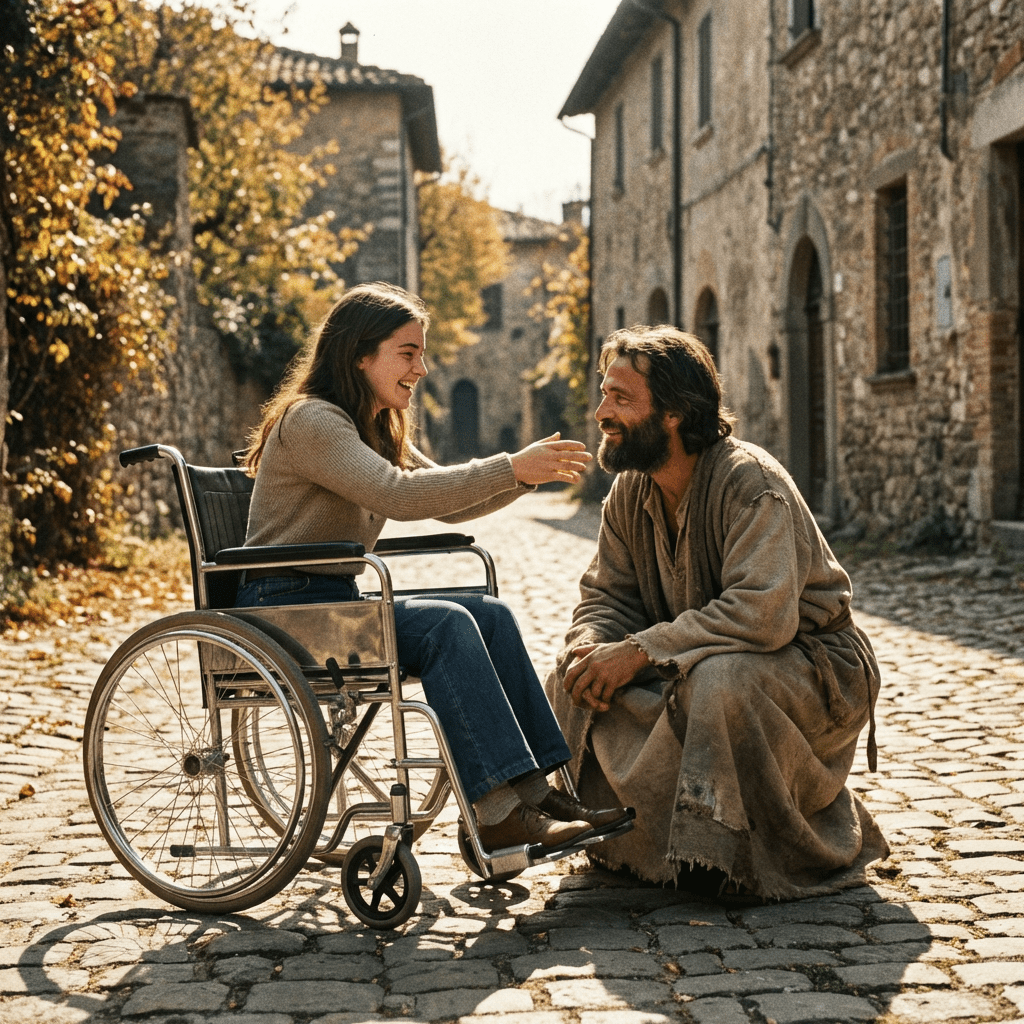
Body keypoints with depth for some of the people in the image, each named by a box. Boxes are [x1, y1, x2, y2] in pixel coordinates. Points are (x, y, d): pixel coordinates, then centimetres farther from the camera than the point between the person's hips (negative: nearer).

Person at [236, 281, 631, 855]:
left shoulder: (378, 429, 16)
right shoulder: (310, 421, -15)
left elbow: (449, 503, 15)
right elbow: (399, 496, -27)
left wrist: (527, 474, -2)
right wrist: (510, 469, -26)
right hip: (283, 609, -9)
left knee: (490, 614, -10)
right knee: (446, 625, -27)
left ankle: (533, 790, -15)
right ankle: (499, 815, -29)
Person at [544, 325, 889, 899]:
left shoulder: (752, 482, -24)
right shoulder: (630, 493, 1)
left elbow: (763, 614, -34)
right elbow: (606, 596, 5)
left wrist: (640, 651, -33)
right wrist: (591, 650, -20)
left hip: (811, 666, -7)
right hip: (692, 672, 7)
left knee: (722, 679, -39)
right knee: (573, 677, -10)